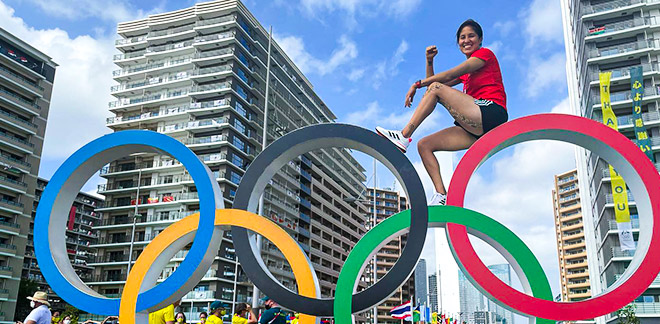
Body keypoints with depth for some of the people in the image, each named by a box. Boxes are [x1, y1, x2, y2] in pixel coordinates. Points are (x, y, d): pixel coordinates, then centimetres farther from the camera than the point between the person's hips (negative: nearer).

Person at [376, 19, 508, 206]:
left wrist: (418, 84, -5)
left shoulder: (485, 54, 7)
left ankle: (403, 136, -16)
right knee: (424, 145, 0)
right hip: (477, 128, 9)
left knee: (436, 88, -15)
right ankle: (442, 196, -10)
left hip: (491, 114, -8)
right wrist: (429, 61, 15)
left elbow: (452, 73, -6)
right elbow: (431, 81, 31)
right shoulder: (465, 73, 30)